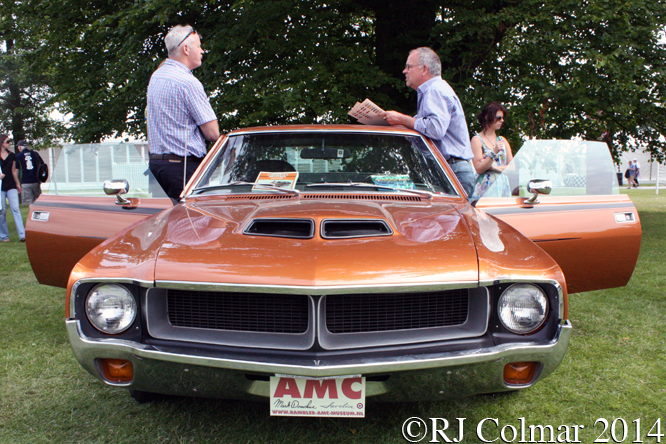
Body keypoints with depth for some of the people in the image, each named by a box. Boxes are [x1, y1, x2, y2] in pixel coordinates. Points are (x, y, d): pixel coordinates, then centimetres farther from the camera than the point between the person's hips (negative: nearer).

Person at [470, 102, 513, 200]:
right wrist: (494, 152, -17)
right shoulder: (477, 140, 1)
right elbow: (479, 168, -8)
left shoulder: (503, 140, 18)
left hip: (504, 186, 5)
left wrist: (494, 167, -5)